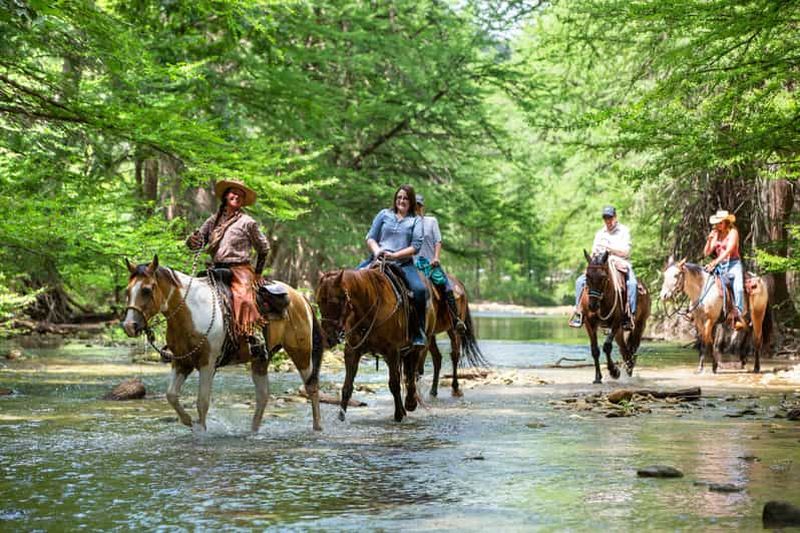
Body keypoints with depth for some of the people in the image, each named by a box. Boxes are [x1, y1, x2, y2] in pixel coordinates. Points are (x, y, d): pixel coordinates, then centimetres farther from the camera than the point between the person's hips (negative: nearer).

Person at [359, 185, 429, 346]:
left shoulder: (416, 221, 11)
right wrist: (377, 250, -9)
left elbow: (416, 246, 0)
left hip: (403, 263, -2)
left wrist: (395, 255, -13)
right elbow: (370, 237, 13)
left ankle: (419, 333, -17)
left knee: (420, 290, -28)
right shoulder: (384, 214, 16)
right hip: (378, 260, 2)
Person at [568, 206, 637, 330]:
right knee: (580, 281, -15)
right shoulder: (600, 233, 18)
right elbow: (593, 253, 18)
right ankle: (579, 313, -13)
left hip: (621, 264, -4)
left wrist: (608, 247, -16)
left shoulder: (624, 231, 4)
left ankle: (629, 316, -35)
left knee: (632, 283, -34)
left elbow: (626, 252, -7)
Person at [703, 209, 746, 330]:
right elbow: (706, 253, 9)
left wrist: (714, 263, -29)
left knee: (738, 287, -30)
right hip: (719, 266, 6)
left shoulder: (733, 232, -4)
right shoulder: (715, 234, 12)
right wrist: (709, 240, -7)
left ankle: (738, 315, -32)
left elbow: (728, 251, -18)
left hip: (733, 264, -6)